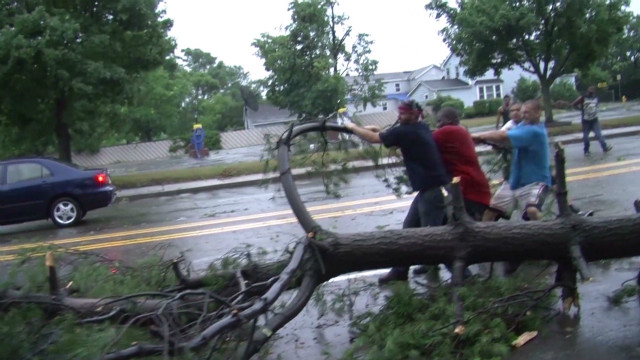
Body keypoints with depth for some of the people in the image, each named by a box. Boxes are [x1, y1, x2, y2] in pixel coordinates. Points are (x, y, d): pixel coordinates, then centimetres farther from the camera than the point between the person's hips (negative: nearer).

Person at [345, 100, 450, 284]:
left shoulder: (407, 131, -15)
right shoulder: (420, 129, 12)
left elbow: (374, 138, -11)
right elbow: (393, 139, 23)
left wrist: (352, 127, 3)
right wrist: (379, 131, 9)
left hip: (433, 190, -10)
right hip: (429, 188, 10)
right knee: (409, 228, 14)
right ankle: (400, 270, 22)